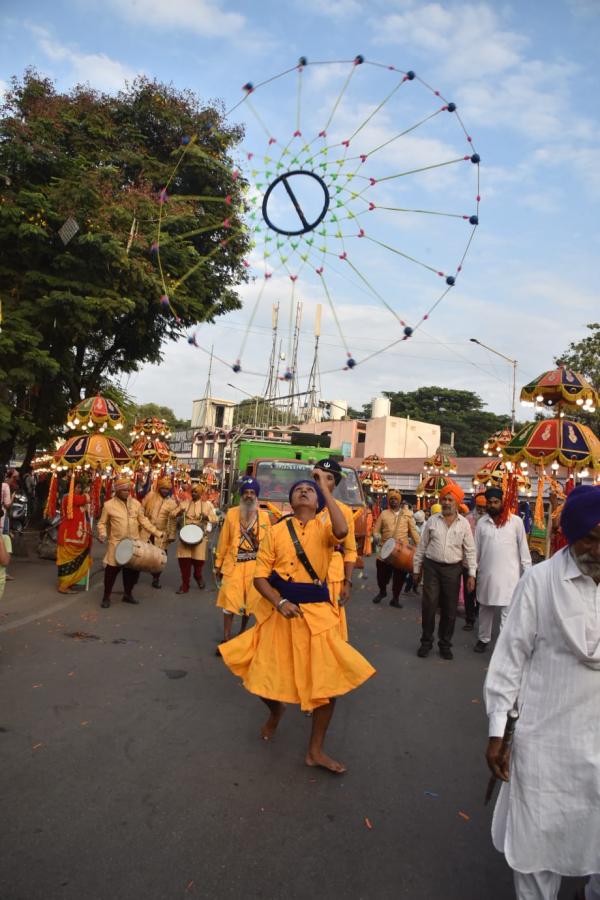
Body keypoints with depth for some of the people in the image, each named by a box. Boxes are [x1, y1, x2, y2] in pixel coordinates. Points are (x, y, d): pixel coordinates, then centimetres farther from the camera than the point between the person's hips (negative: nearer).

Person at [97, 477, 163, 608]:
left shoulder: (136, 503, 3)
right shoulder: (109, 505, -6)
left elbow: (143, 520, 8)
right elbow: (102, 523, 1)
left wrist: (157, 532, 2)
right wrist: (102, 534, -19)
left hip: (134, 543, 3)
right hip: (116, 543, -3)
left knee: (132, 569, 10)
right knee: (112, 570, -2)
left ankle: (128, 594, 28)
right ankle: (106, 597, 14)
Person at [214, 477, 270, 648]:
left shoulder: (264, 516, 2)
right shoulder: (232, 513, 0)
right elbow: (223, 541, 3)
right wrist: (218, 564, 5)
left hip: (255, 565, 1)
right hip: (233, 564, -1)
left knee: (250, 601, 12)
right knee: (229, 601, -2)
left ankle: (242, 632, 33)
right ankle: (226, 638, 8)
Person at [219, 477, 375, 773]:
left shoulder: (324, 528, 0)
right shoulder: (277, 531, 1)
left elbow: (341, 531, -27)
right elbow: (260, 576, -2)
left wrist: (325, 488, -19)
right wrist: (280, 602, -19)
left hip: (315, 613, 0)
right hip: (278, 611, 1)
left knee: (328, 679, 1)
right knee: (264, 676, 7)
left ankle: (315, 751, 22)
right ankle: (275, 711, 45)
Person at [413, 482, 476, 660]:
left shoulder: (464, 524, 0)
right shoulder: (432, 521, 0)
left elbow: (470, 550, 2)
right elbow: (422, 546, 6)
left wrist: (472, 574, -4)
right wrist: (416, 569, 7)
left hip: (453, 569, 0)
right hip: (432, 567, 0)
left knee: (449, 609, 7)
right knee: (428, 606, 1)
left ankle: (445, 644, 22)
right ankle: (426, 641, 18)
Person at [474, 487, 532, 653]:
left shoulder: (516, 521, -4)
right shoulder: (482, 522, 3)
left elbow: (523, 547, -1)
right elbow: (476, 548, 7)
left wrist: (527, 571, -3)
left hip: (509, 574, -3)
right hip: (486, 573, 3)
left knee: (508, 611, -4)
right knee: (485, 608, 16)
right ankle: (483, 639, 31)